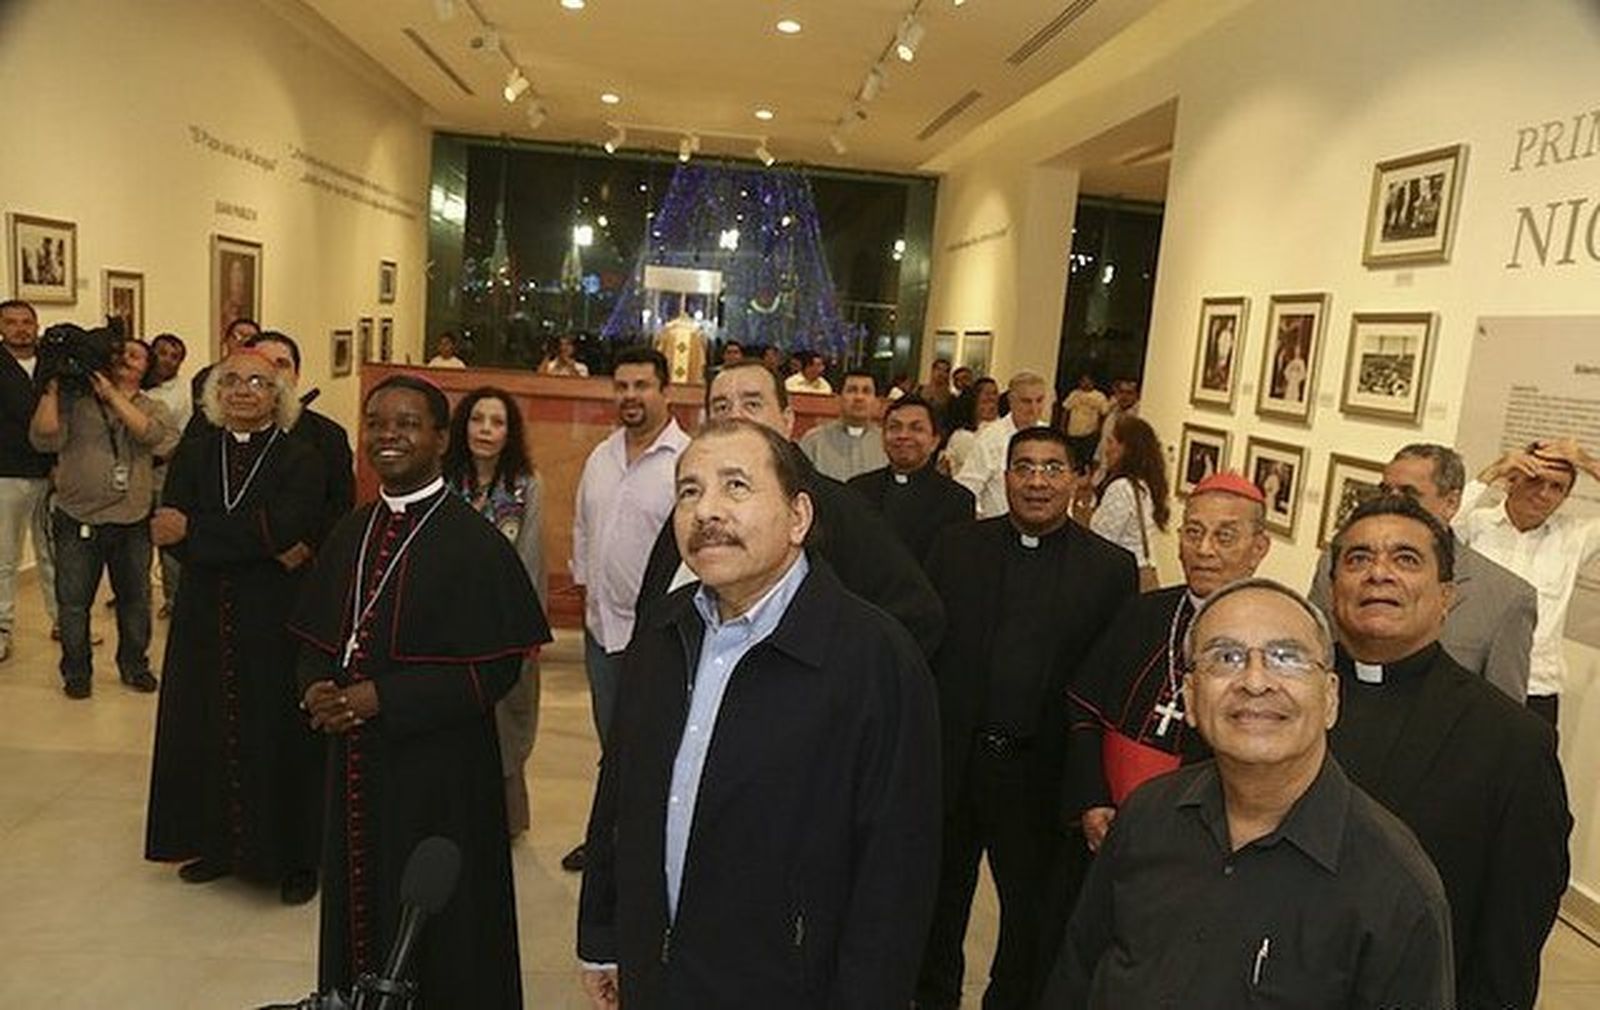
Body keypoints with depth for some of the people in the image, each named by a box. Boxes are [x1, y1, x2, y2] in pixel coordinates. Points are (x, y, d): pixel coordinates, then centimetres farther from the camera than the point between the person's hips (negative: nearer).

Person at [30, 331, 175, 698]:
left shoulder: (152, 408, 8)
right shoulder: (74, 400, 1)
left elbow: (153, 435, -15)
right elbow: (45, 439, -12)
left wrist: (111, 394, -16)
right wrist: (52, 388, -13)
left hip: (133, 524, 2)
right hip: (78, 521, -1)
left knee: (135, 599, 11)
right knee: (73, 602, 7)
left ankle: (134, 664, 29)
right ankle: (76, 671, 24)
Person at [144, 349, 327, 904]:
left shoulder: (301, 459, -4)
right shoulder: (193, 453, 7)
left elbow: (287, 527, -20)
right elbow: (169, 531, -7)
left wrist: (195, 532, -14)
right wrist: (265, 545, -18)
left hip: (276, 623, -4)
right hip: (206, 621, 4)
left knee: (279, 736, 3)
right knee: (208, 730, 12)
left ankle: (294, 856, 16)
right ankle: (216, 842, 30)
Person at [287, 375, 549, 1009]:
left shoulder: (474, 543, -14)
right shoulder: (352, 534, 6)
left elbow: (496, 668, -16)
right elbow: (316, 636, 13)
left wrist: (380, 698, -18)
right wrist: (317, 689, -8)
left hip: (439, 771, -6)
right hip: (354, 762, 6)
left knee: (435, 937, 8)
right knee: (360, 907, 20)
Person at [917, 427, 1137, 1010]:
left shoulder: (1111, 569, -3)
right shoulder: (956, 549, 1)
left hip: (1042, 772, -1)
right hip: (950, 761, 2)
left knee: (1033, 910, 16)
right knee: (940, 898, 20)